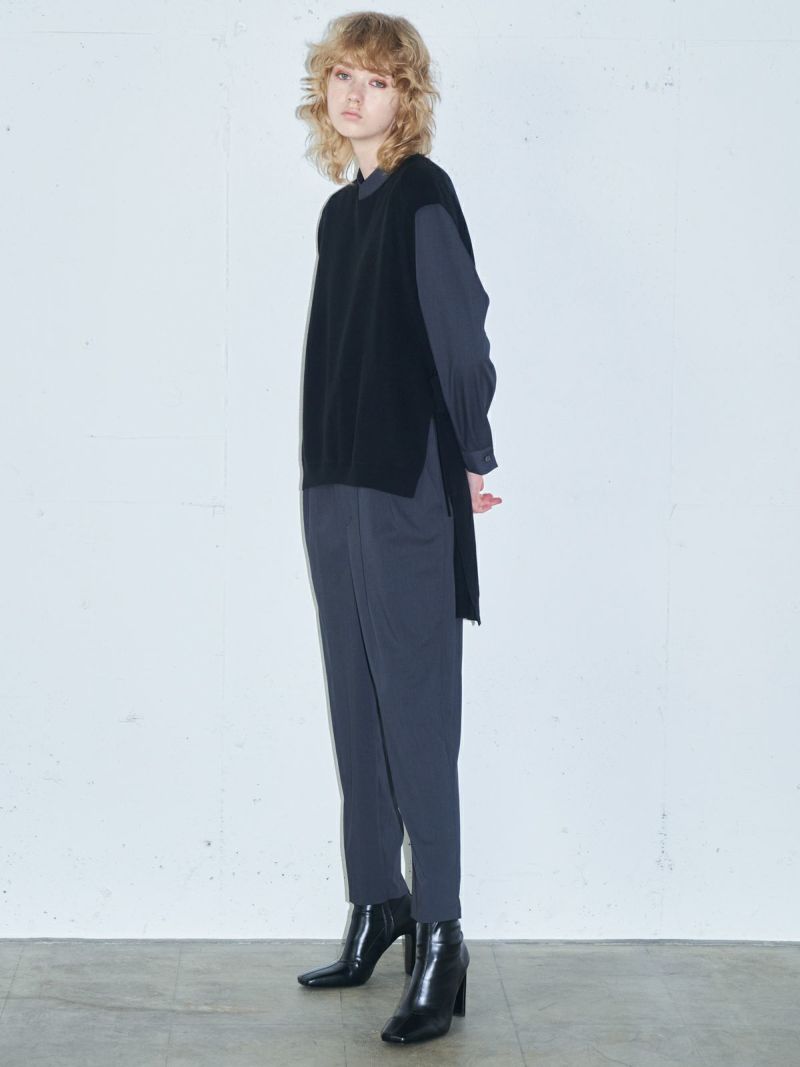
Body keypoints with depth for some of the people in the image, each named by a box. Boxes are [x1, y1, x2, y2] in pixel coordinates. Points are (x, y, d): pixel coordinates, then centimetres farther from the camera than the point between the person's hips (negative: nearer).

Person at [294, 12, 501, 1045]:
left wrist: (471, 459, -6)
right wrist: (325, 467, 11)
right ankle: (378, 905, 25)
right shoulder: (341, 208, 14)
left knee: (415, 710, -7)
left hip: (407, 487, -8)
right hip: (334, 480, 8)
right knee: (356, 706, 13)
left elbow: (459, 330, -11)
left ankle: (439, 942, -2)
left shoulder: (422, 195, -8)